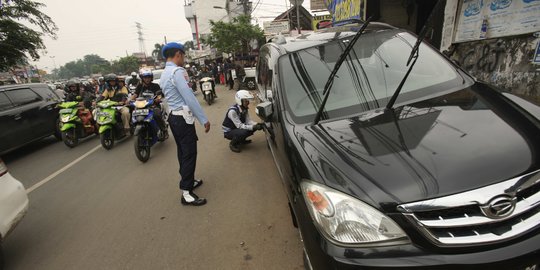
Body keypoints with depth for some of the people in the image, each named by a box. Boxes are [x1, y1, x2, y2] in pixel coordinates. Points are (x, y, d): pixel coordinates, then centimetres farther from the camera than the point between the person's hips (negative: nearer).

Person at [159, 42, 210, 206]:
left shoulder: (164, 74, 15)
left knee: (183, 152, 18)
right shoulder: (176, 71, -16)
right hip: (183, 118, -10)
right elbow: (189, 98, -21)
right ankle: (186, 193, 1)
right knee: (189, 154, -5)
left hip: (174, 117, 10)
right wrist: (204, 119, -19)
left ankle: (188, 181, 31)